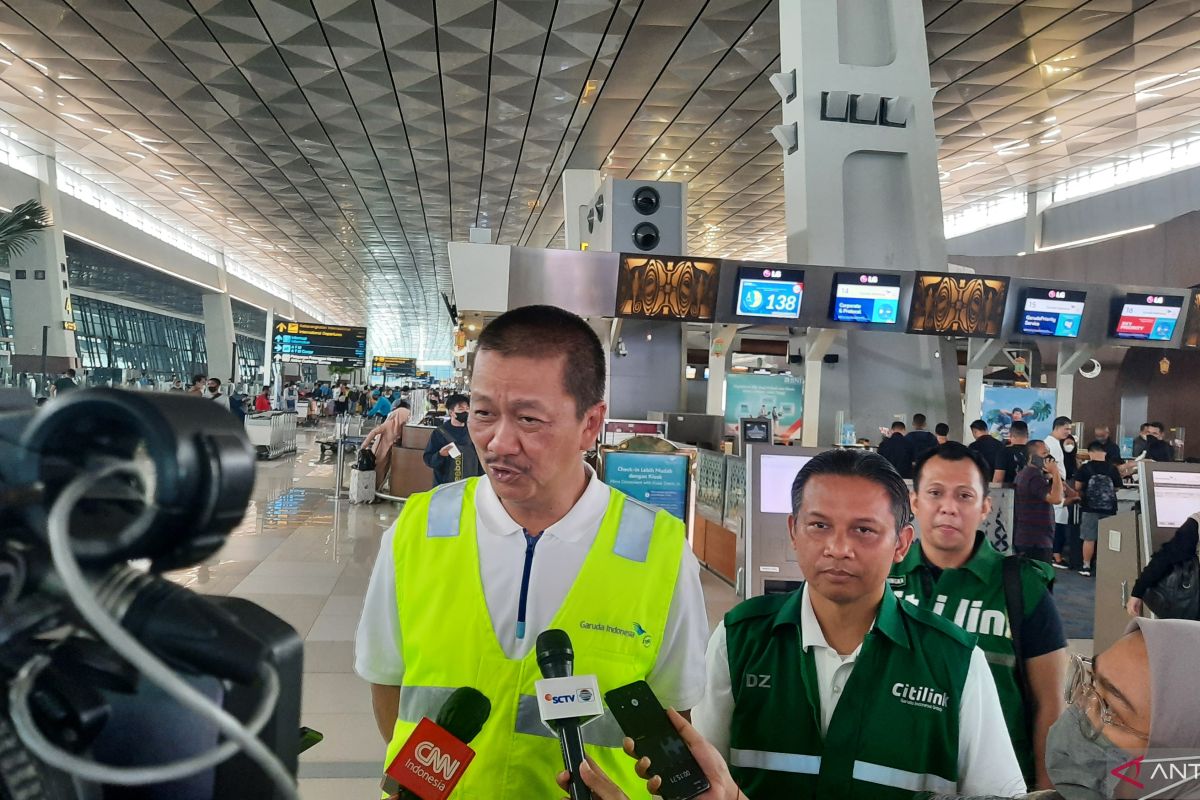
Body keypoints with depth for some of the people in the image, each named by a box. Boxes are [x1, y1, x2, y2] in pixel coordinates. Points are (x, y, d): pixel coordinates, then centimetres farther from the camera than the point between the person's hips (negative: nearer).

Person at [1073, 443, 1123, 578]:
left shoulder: (1085, 468, -6)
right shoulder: (1113, 468, 0)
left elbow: (1077, 487, -3)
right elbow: (1117, 488, 8)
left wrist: (1082, 494, 19)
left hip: (1090, 508, -2)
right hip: (1109, 509, 2)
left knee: (1089, 539, 4)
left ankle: (1086, 567, 8)